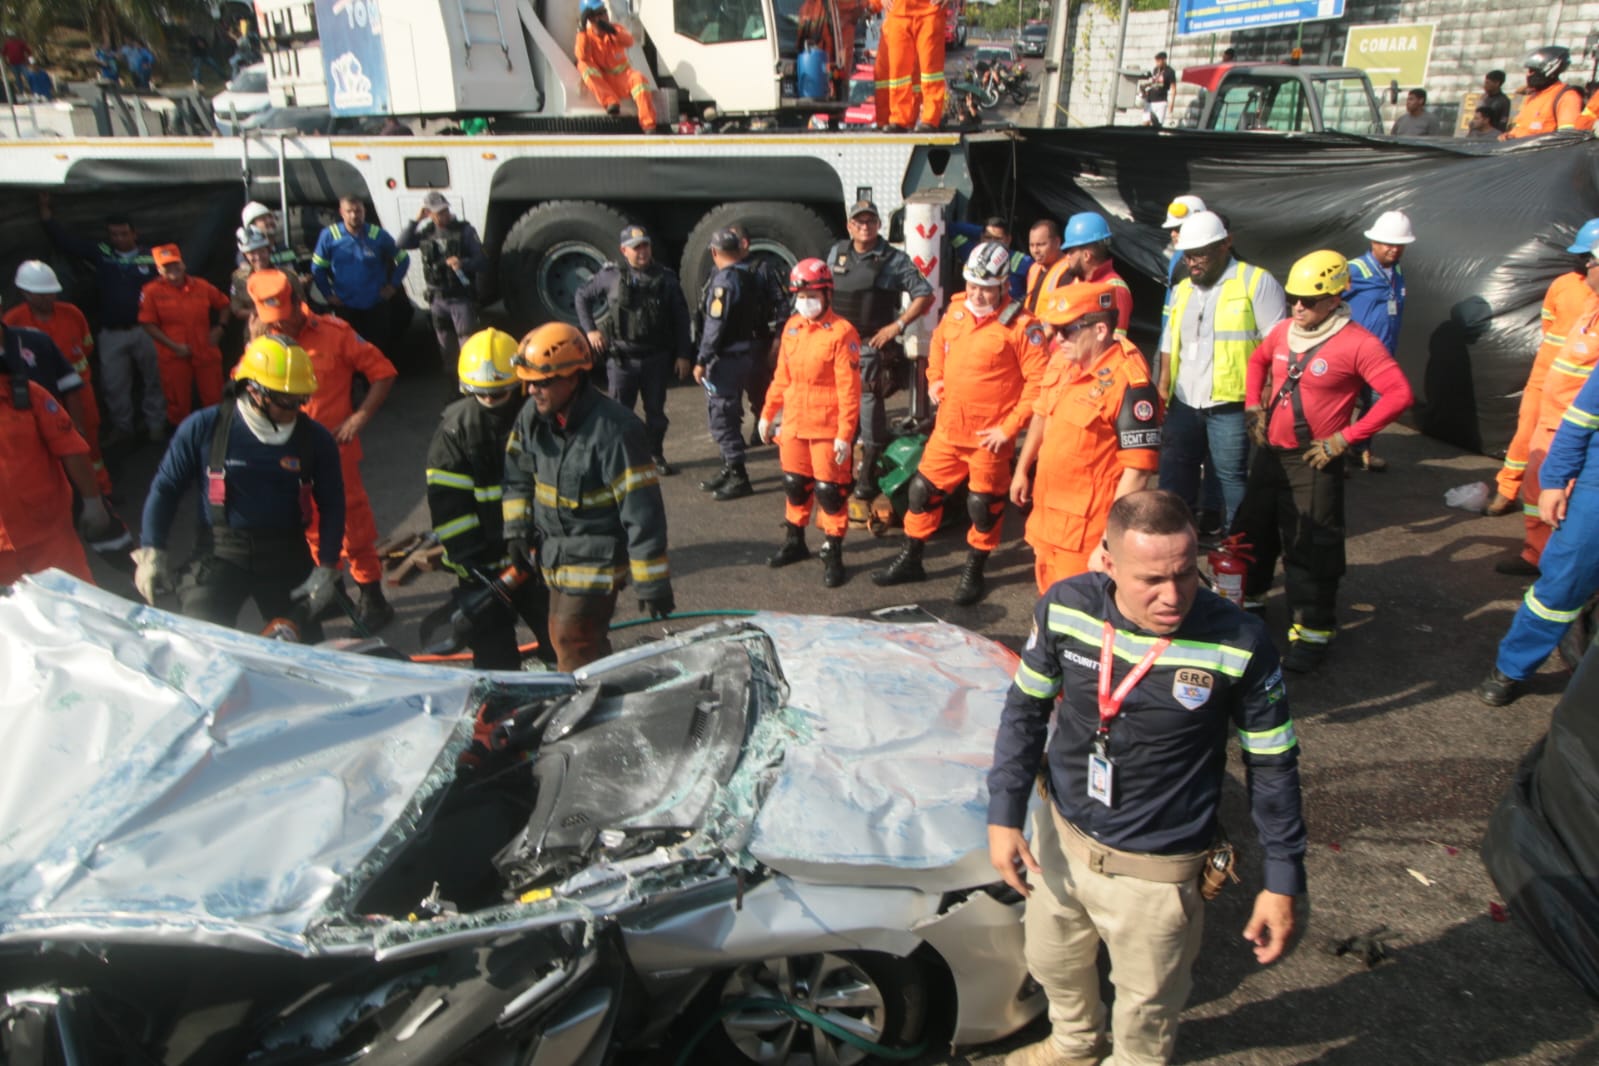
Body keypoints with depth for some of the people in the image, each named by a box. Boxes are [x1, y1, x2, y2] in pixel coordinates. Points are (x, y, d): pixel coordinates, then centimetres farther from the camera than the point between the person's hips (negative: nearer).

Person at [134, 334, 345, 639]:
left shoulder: (315, 439, -3)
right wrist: (152, 552, 0)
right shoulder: (203, 428, -5)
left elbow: (332, 506, 5)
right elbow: (165, 489, 5)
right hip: (221, 553, -1)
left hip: (287, 556, 1)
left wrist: (325, 569, -1)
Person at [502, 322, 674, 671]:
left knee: (575, 650, -5)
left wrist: (652, 583, -22)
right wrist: (517, 529, 4)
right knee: (571, 640, 19)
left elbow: (642, 511, -25)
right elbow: (517, 475, 15)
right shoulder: (533, 416, -3)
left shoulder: (612, 429, -26)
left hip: (595, 563, -8)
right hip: (556, 556, 8)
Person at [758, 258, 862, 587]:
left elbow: (849, 388, -16)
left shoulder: (841, 333, -14)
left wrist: (845, 434, -18)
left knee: (829, 491, 0)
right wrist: (768, 413, 16)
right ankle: (795, 541, 36)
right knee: (794, 484, 18)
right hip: (794, 424, 7)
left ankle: (833, 554, 12)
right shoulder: (792, 327, 7)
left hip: (827, 428, -7)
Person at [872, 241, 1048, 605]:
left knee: (983, 504, 7)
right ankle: (910, 561, 29)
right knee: (924, 490, 12)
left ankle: (973, 572, 26)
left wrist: (1010, 427, -17)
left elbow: (1039, 381, -15)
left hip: (989, 436, -5)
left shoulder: (1020, 325, -15)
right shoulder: (956, 310, 4)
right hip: (948, 428, 6)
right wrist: (934, 378, 10)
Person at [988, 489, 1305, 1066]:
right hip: (1060, 833, 4)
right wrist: (1004, 815, -6)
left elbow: (1272, 766, -10)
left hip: (1156, 868, -3)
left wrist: (1283, 881, -6)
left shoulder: (1239, 645, -24)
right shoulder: (1065, 608, -17)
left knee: (1145, 1004, 19)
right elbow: (1025, 709, -3)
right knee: (1053, 962, 29)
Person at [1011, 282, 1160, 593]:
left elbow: (1138, 469, -22)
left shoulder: (1129, 383, -23)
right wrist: (1022, 470, 23)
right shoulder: (1062, 360, 2)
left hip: (1087, 528, -8)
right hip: (1046, 513, 8)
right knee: (1049, 595, 23)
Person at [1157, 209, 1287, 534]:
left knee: (1231, 477, 1)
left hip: (1231, 406, -6)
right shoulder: (1182, 289, 15)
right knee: (1174, 476, 12)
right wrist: (1163, 391, 14)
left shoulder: (1256, 282, -6)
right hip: (1184, 404, 6)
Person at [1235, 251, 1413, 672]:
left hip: (1313, 461, -6)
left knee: (1311, 547, -1)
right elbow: (1258, 360, 24)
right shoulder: (1284, 330, 3)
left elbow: (1399, 393, -19)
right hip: (1270, 452, 7)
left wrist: (1345, 438, -19)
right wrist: (1254, 406, 10)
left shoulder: (1357, 343, -16)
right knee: (1253, 529, 19)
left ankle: (1313, 631, 11)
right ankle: (1248, 598, 39)